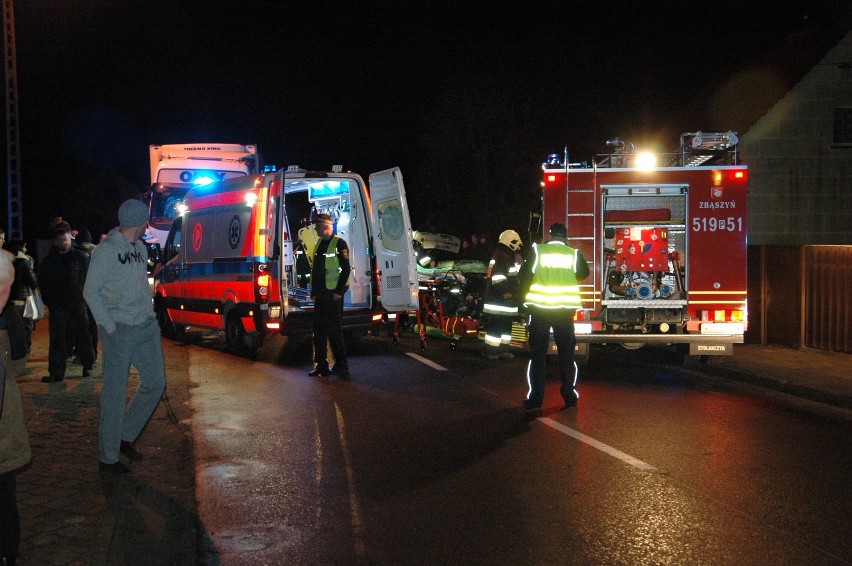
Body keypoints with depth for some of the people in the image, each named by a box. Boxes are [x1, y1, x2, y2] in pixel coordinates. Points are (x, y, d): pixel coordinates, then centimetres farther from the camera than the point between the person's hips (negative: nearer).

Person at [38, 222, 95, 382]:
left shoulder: (80, 257, 2)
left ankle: (87, 366, 18)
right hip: (57, 306, 1)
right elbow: (43, 283, 11)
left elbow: (87, 279, 3)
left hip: (77, 304, -1)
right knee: (57, 339, 0)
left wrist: (83, 296, -4)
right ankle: (56, 372, 3)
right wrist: (49, 301, 4)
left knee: (82, 335, 5)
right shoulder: (49, 261, 6)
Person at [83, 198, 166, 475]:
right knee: (115, 392, -2)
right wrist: (110, 327, -14)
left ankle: (125, 436, 26)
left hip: (146, 326, 8)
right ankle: (108, 458, 7)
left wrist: (149, 313, 10)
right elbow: (91, 291, -11)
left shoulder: (141, 248, 14)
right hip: (120, 329, -8)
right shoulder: (107, 250, -10)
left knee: (155, 382, 11)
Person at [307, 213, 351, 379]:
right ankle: (321, 365, 15)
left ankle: (341, 365, 0)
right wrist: (313, 291, 15)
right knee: (319, 331, 9)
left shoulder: (339, 244, -6)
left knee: (334, 331, -7)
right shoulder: (319, 245, 16)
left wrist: (339, 291, -17)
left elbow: (345, 269, -12)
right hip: (320, 295, 8)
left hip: (333, 294, -8)